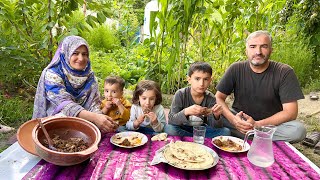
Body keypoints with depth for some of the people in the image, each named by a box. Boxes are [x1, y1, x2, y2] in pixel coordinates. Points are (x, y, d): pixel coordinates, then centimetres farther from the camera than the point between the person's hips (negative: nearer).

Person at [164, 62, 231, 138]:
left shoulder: (211, 98, -8)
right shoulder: (180, 94, -16)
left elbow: (212, 126, -8)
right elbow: (171, 120, -22)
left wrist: (216, 116, -30)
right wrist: (186, 112, -39)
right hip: (183, 129, -2)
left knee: (226, 131, -16)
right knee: (169, 129, -32)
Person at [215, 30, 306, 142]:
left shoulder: (284, 73, -10)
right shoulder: (236, 69, -6)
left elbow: (290, 112, -14)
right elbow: (219, 97, -6)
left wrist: (257, 125, -26)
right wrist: (232, 119, -26)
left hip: (272, 123, 0)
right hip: (240, 120, 1)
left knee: (298, 130, -29)